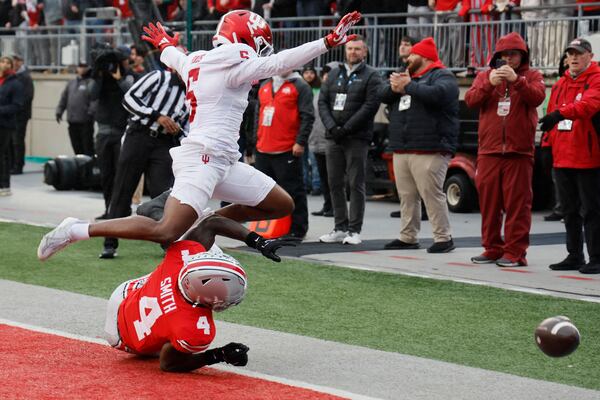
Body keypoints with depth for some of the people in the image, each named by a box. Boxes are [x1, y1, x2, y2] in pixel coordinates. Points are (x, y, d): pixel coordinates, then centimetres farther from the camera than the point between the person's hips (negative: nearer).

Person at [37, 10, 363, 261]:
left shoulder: (197, 61, 18)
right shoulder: (235, 64, -7)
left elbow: (176, 59, 39)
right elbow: (279, 63, -19)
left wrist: (165, 45, 63)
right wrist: (329, 42, -21)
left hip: (223, 162, 11)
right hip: (202, 157, -11)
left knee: (282, 205, 11)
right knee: (166, 232, -22)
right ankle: (77, 230, -15)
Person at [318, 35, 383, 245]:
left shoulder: (371, 76, 1)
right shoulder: (334, 74, 16)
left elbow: (371, 105, -10)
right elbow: (322, 102, 9)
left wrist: (346, 128, -14)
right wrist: (331, 127, -7)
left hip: (357, 139, -5)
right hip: (333, 138, 5)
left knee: (356, 185, -4)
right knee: (335, 184, 7)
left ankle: (354, 230, -1)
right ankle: (340, 228, 14)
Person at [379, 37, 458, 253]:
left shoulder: (442, 76, -1)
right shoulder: (409, 75, 24)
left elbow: (437, 94, -24)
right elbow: (383, 95, 16)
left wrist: (407, 86, -14)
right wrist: (394, 87, -7)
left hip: (429, 151, -8)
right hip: (402, 150, 8)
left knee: (432, 194, -11)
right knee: (407, 196, 9)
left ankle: (443, 238, -7)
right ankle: (408, 237, 15)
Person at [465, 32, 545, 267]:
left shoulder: (532, 76, 8)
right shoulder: (485, 76, 13)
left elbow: (537, 97, -11)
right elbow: (470, 100, -2)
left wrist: (516, 80, -23)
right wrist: (489, 84, -17)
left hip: (519, 151, -3)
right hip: (488, 151, 3)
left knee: (517, 203, -5)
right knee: (488, 202, 6)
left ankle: (515, 252, -2)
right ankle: (492, 249, 15)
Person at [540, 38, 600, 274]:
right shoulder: (560, 85, 17)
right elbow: (552, 118, 20)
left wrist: (562, 112, -39)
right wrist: (549, 145, 14)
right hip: (562, 159, 7)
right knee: (570, 211, 13)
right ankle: (574, 257, 21)